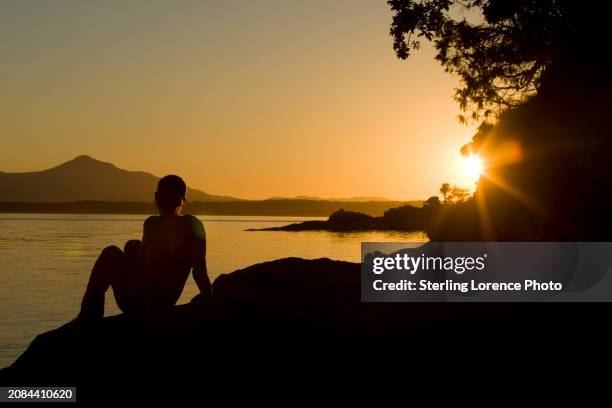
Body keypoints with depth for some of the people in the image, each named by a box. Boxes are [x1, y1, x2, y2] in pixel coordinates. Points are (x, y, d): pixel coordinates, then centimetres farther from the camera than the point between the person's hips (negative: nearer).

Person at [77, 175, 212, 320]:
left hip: (135, 302, -5)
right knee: (133, 246, 27)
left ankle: (89, 314, 24)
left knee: (110, 253, 21)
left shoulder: (153, 224, -17)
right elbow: (200, 272, -8)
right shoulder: (195, 225, -6)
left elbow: (151, 273, -18)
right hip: (168, 303, 5)